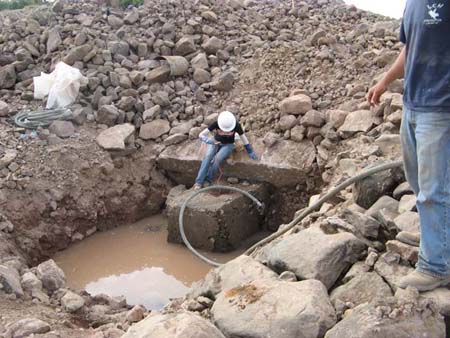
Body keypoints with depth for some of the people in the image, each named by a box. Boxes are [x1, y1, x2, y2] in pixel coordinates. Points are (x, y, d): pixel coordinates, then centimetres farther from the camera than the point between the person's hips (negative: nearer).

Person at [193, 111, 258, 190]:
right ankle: (199, 182, -30)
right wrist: (209, 141, -44)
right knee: (208, 156, -29)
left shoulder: (236, 125, -25)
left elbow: (244, 138, -11)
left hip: (228, 145, -1)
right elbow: (201, 135, -24)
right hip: (215, 142, 1)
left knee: (217, 158, -31)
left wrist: (250, 152, -8)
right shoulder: (216, 124, -24)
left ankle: (208, 181, -18)